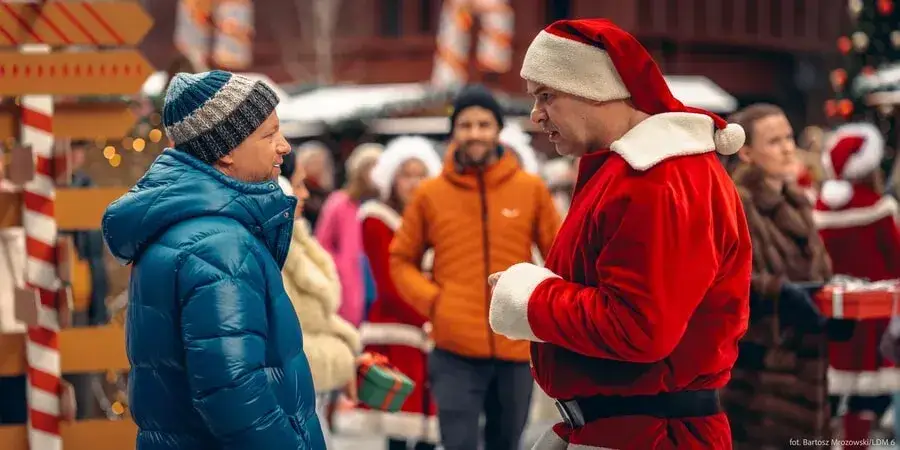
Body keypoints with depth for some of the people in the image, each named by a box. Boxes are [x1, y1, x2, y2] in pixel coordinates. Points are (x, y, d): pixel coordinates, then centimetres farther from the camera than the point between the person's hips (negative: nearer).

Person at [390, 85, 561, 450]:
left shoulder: (531, 189, 3)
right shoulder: (430, 194, 2)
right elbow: (402, 261, 9)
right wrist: (432, 300, -7)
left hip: (516, 348, 2)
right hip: (455, 351, -2)